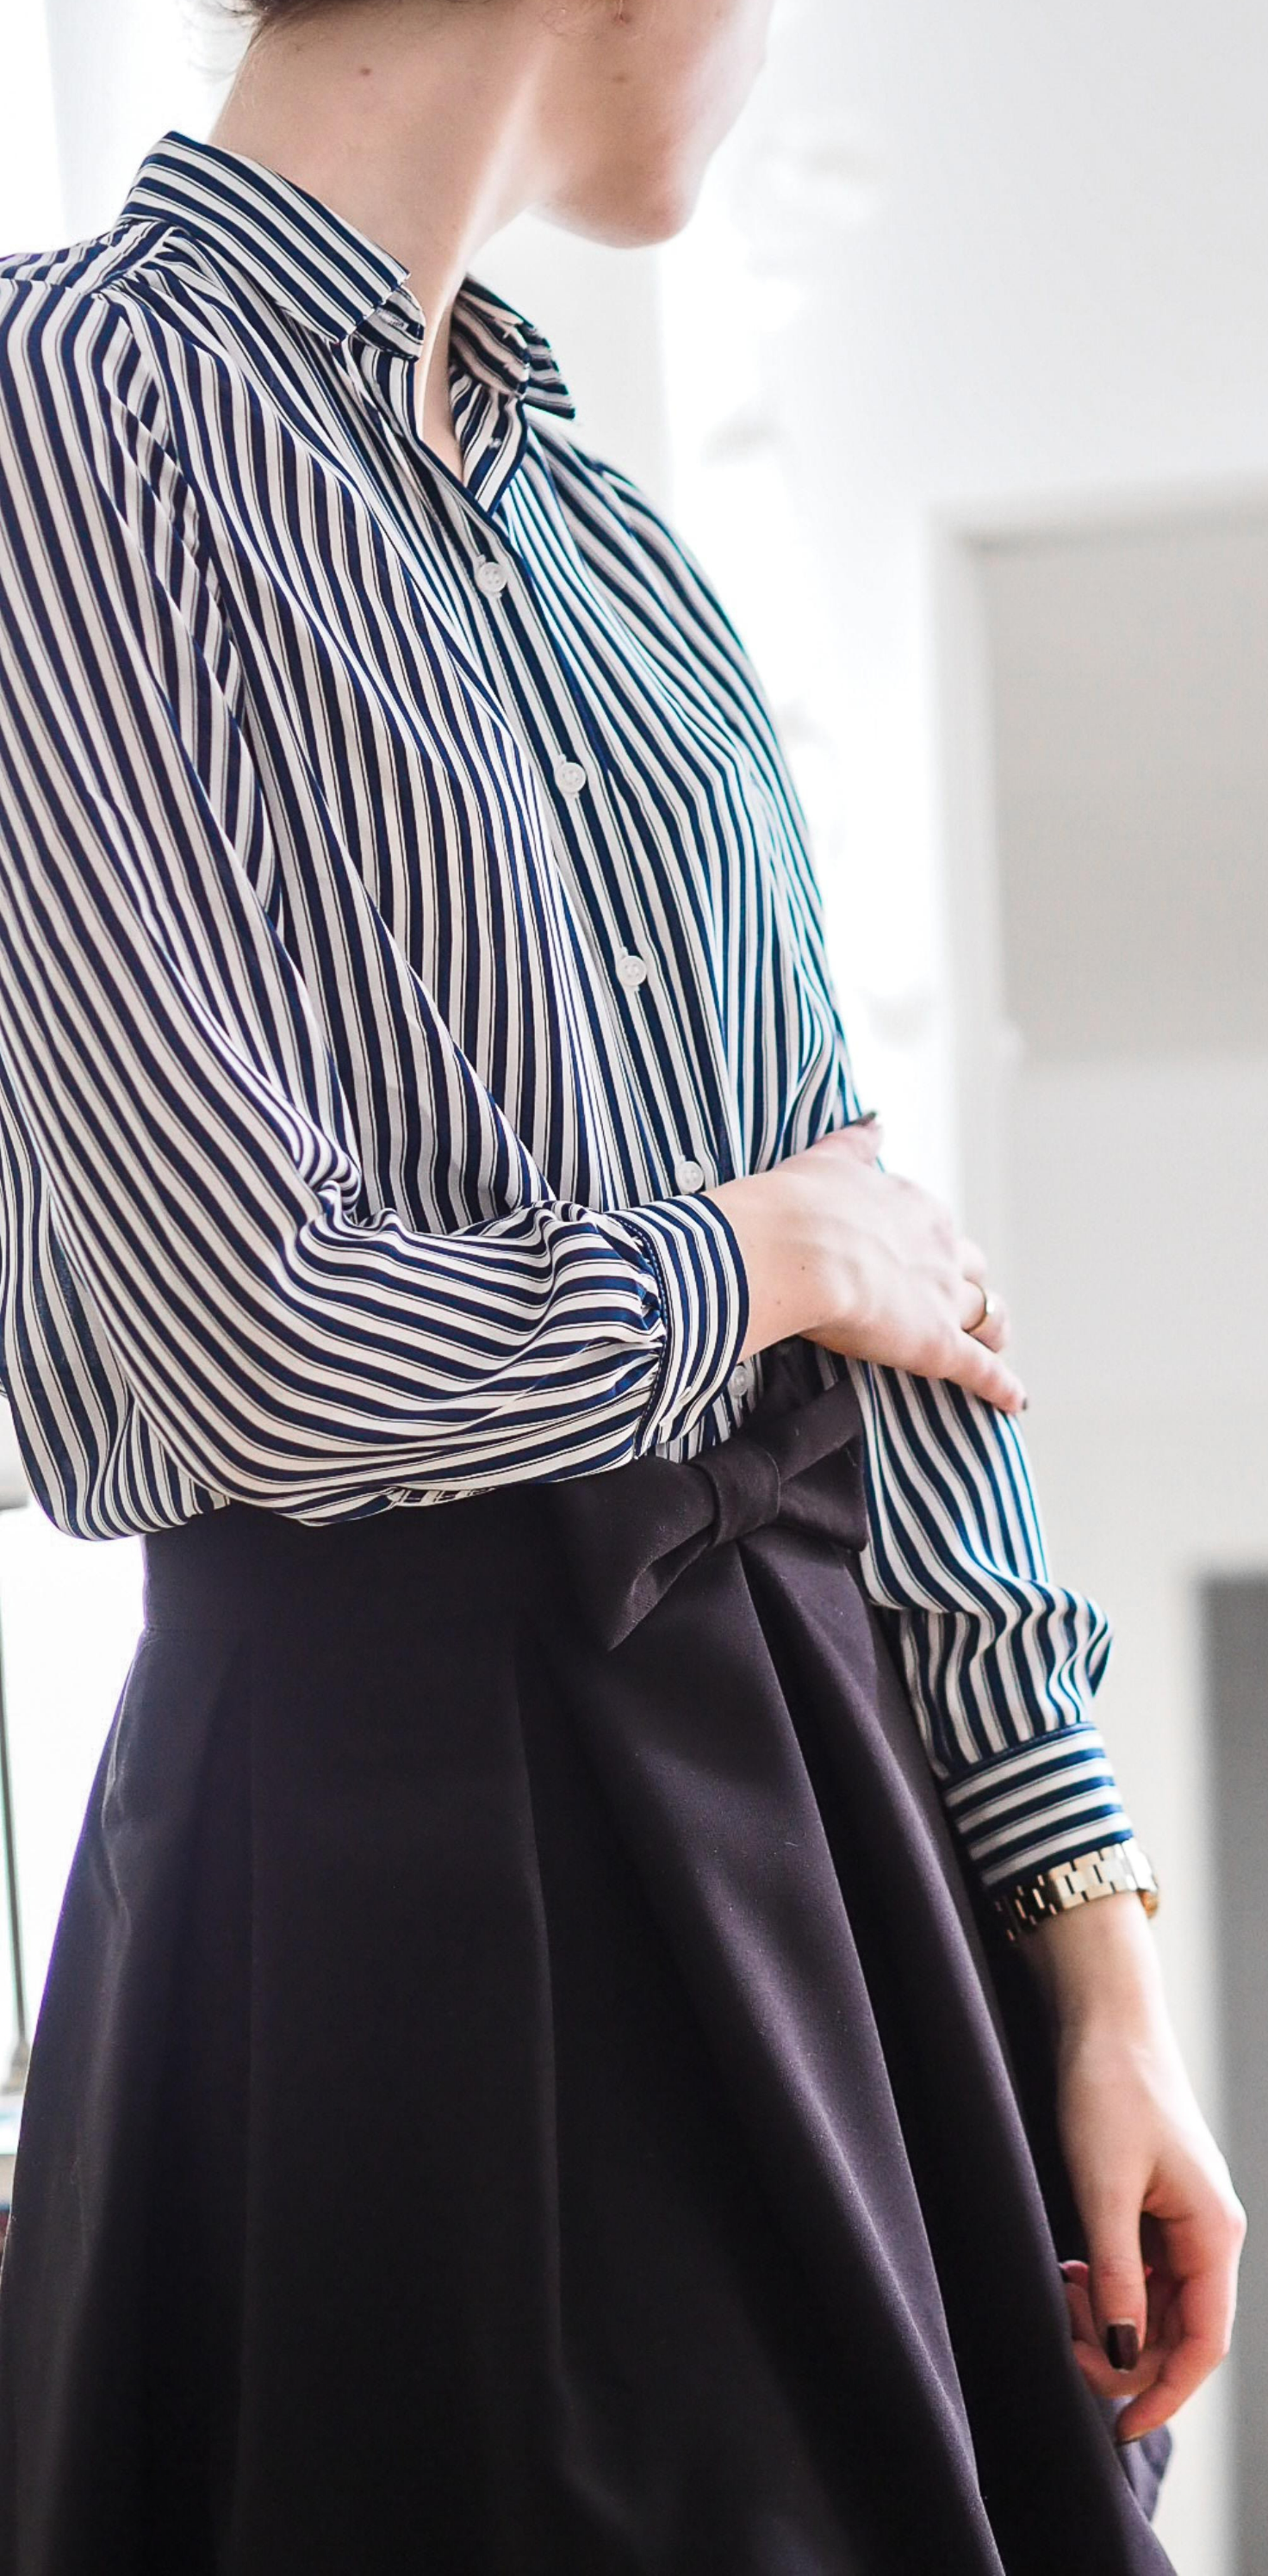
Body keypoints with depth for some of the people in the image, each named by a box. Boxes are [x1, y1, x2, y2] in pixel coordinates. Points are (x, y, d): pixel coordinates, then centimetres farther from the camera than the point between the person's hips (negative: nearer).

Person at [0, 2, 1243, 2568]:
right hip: (404, 1837, -7)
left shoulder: (606, 527, 12)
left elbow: (896, 1285, 9)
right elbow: (268, 1346, -19)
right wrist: (752, 1257, -2)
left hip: (833, 1753, 7)